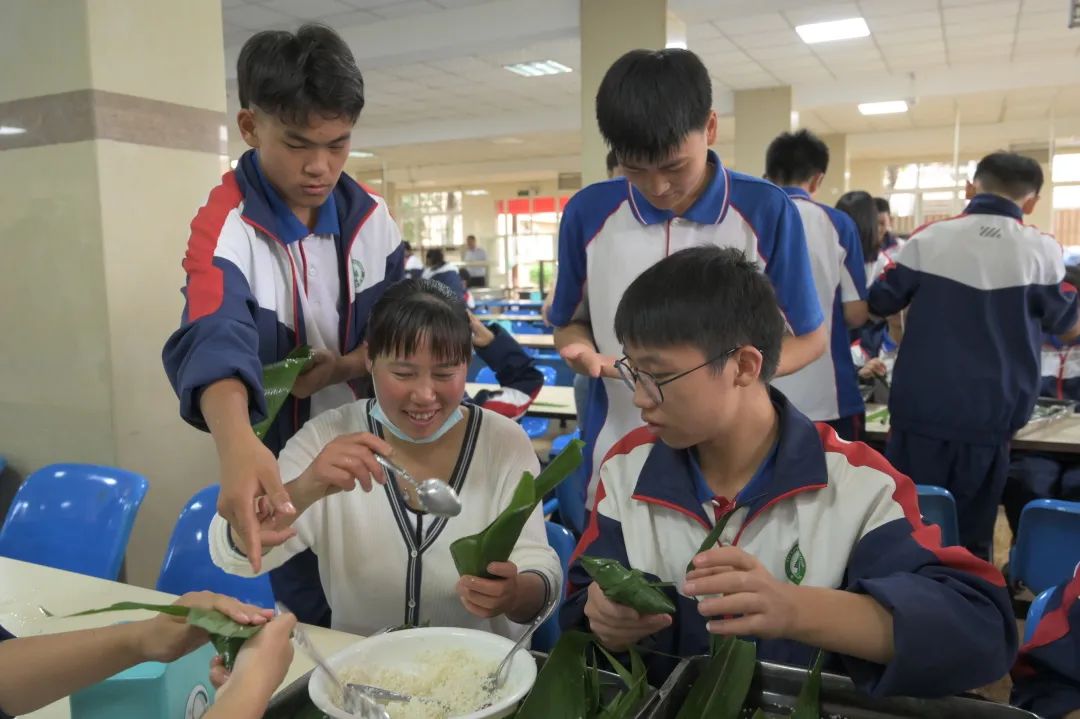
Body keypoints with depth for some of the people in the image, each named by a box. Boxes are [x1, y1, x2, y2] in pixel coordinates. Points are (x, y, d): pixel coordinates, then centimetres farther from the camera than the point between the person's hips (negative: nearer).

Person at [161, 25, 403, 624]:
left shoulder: (369, 216, -5)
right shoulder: (224, 228, -20)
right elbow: (215, 341, -38)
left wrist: (343, 367, -19)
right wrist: (237, 447, -58)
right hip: (280, 459, -4)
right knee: (309, 618, 11)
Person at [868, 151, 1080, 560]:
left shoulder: (929, 238, -3)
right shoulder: (1042, 250, -4)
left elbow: (878, 305, 5)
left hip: (918, 410, 0)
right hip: (988, 417, 0)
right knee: (970, 535, 12)